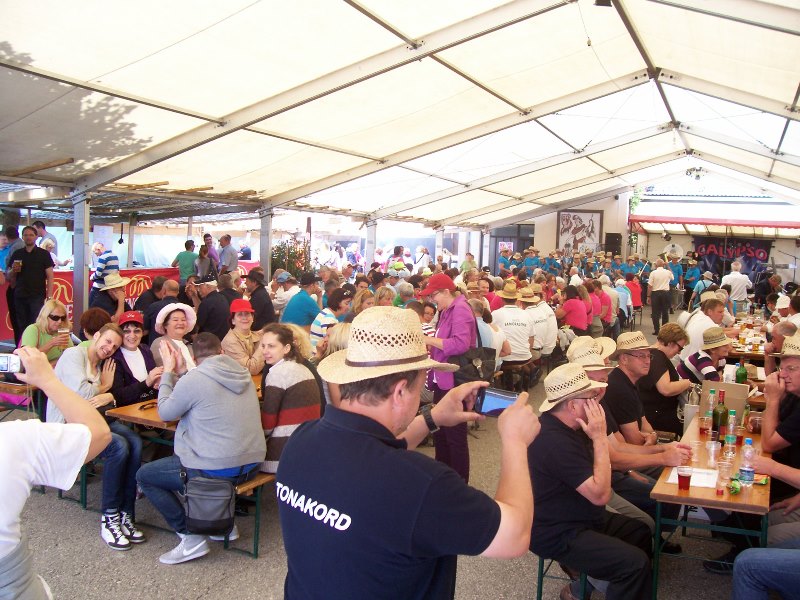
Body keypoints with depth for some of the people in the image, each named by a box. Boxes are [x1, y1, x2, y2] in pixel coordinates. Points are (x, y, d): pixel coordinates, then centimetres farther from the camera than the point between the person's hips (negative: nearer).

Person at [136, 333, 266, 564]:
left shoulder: (194, 379, -15)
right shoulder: (243, 374, 5)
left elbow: (165, 412, 1)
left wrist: (168, 371, 10)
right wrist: (176, 373, 18)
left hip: (217, 470, -7)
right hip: (251, 465, 7)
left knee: (144, 475, 13)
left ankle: (191, 536, 6)